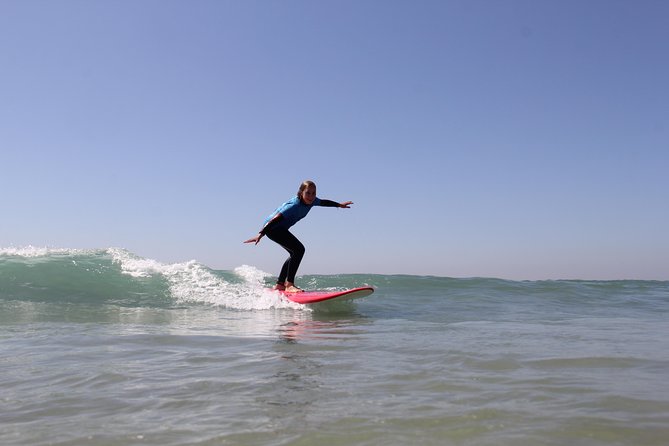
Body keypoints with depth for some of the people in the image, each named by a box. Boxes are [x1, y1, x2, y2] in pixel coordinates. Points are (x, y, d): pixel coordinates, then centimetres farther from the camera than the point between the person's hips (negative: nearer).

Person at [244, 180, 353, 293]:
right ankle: (289, 284, -20)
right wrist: (261, 234, -43)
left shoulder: (312, 201, -4)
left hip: (280, 228, 10)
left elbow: (323, 202, 19)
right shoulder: (294, 205, -30)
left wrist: (339, 205, 32)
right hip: (271, 227, -10)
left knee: (295, 254, 17)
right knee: (299, 249, -21)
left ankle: (279, 284, 24)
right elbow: (276, 219, -36)